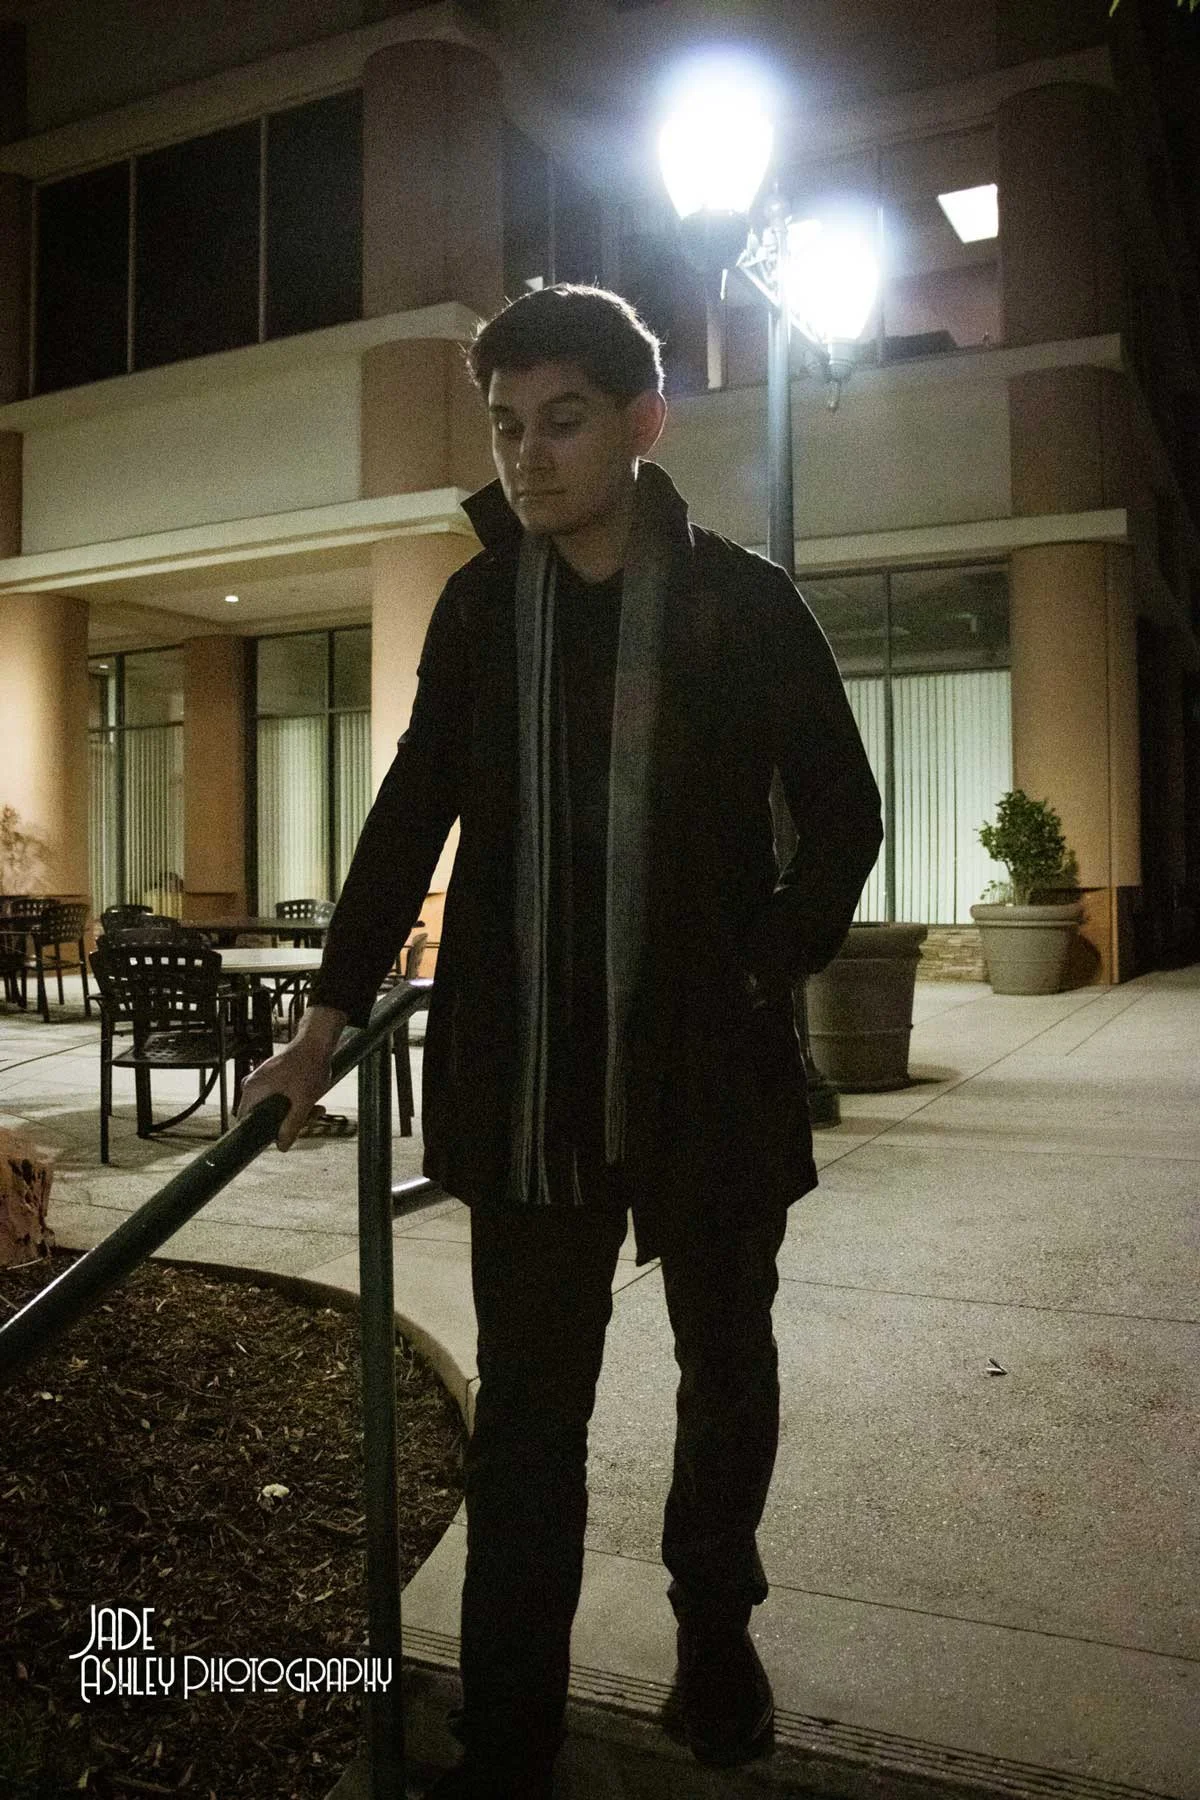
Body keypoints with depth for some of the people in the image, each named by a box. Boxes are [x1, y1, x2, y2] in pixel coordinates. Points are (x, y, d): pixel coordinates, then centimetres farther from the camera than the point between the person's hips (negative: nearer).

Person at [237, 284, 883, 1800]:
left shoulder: (743, 603, -4)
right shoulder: (478, 606, 3)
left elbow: (842, 814, 2)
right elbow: (413, 813, 6)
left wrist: (767, 974, -7)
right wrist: (332, 1016, 4)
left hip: (711, 1065, 0)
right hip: (526, 1079, 1)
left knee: (726, 1362, 18)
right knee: (524, 1408, 5)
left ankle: (713, 1628, 42)